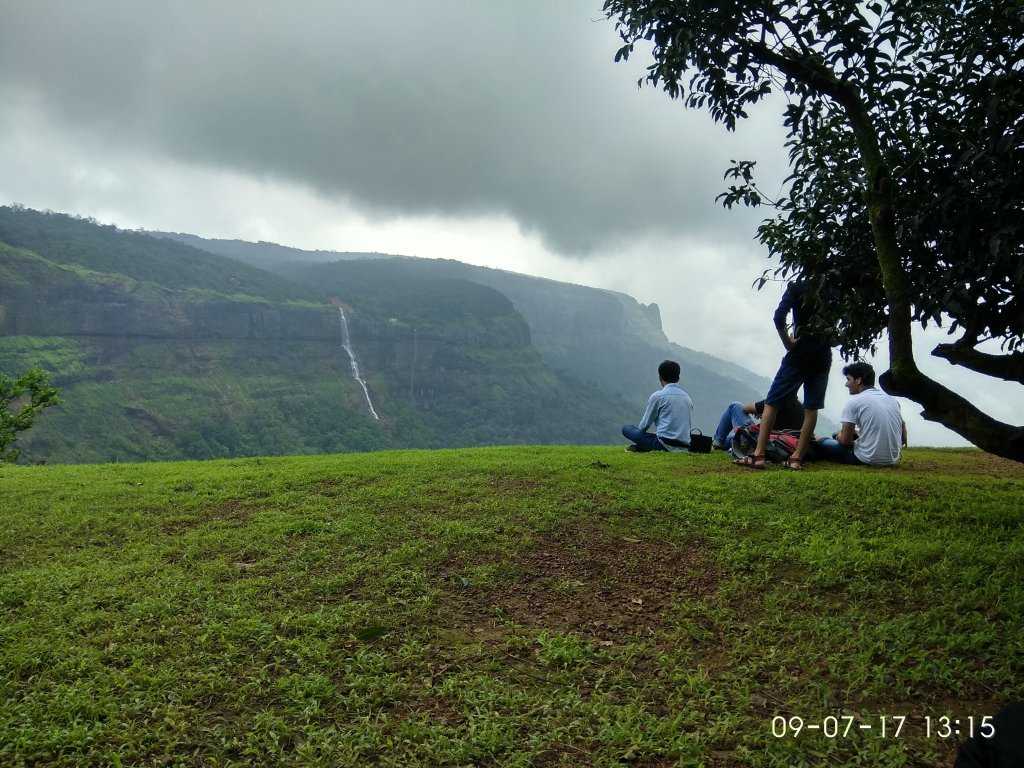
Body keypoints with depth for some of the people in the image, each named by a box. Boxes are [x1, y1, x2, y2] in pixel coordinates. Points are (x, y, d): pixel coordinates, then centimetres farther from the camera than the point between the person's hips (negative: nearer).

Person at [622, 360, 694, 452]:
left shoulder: (657, 396, -2)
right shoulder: (687, 397, 15)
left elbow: (644, 426, 5)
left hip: (666, 445, -6)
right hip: (685, 447, 6)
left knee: (626, 428, 5)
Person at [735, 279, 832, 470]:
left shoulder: (797, 288, 0)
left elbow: (779, 318, -12)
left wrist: (789, 342, -4)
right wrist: (827, 339, 9)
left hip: (800, 353, -4)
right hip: (823, 356, 4)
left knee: (771, 403, 0)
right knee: (811, 408, 7)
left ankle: (758, 455, -7)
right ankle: (797, 458, 4)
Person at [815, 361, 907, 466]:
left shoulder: (854, 401, -9)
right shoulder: (892, 399, 10)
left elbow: (845, 440, -9)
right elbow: (903, 438, 14)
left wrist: (839, 436, 16)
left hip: (868, 460, -6)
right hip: (892, 460, 6)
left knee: (823, 442, 12)